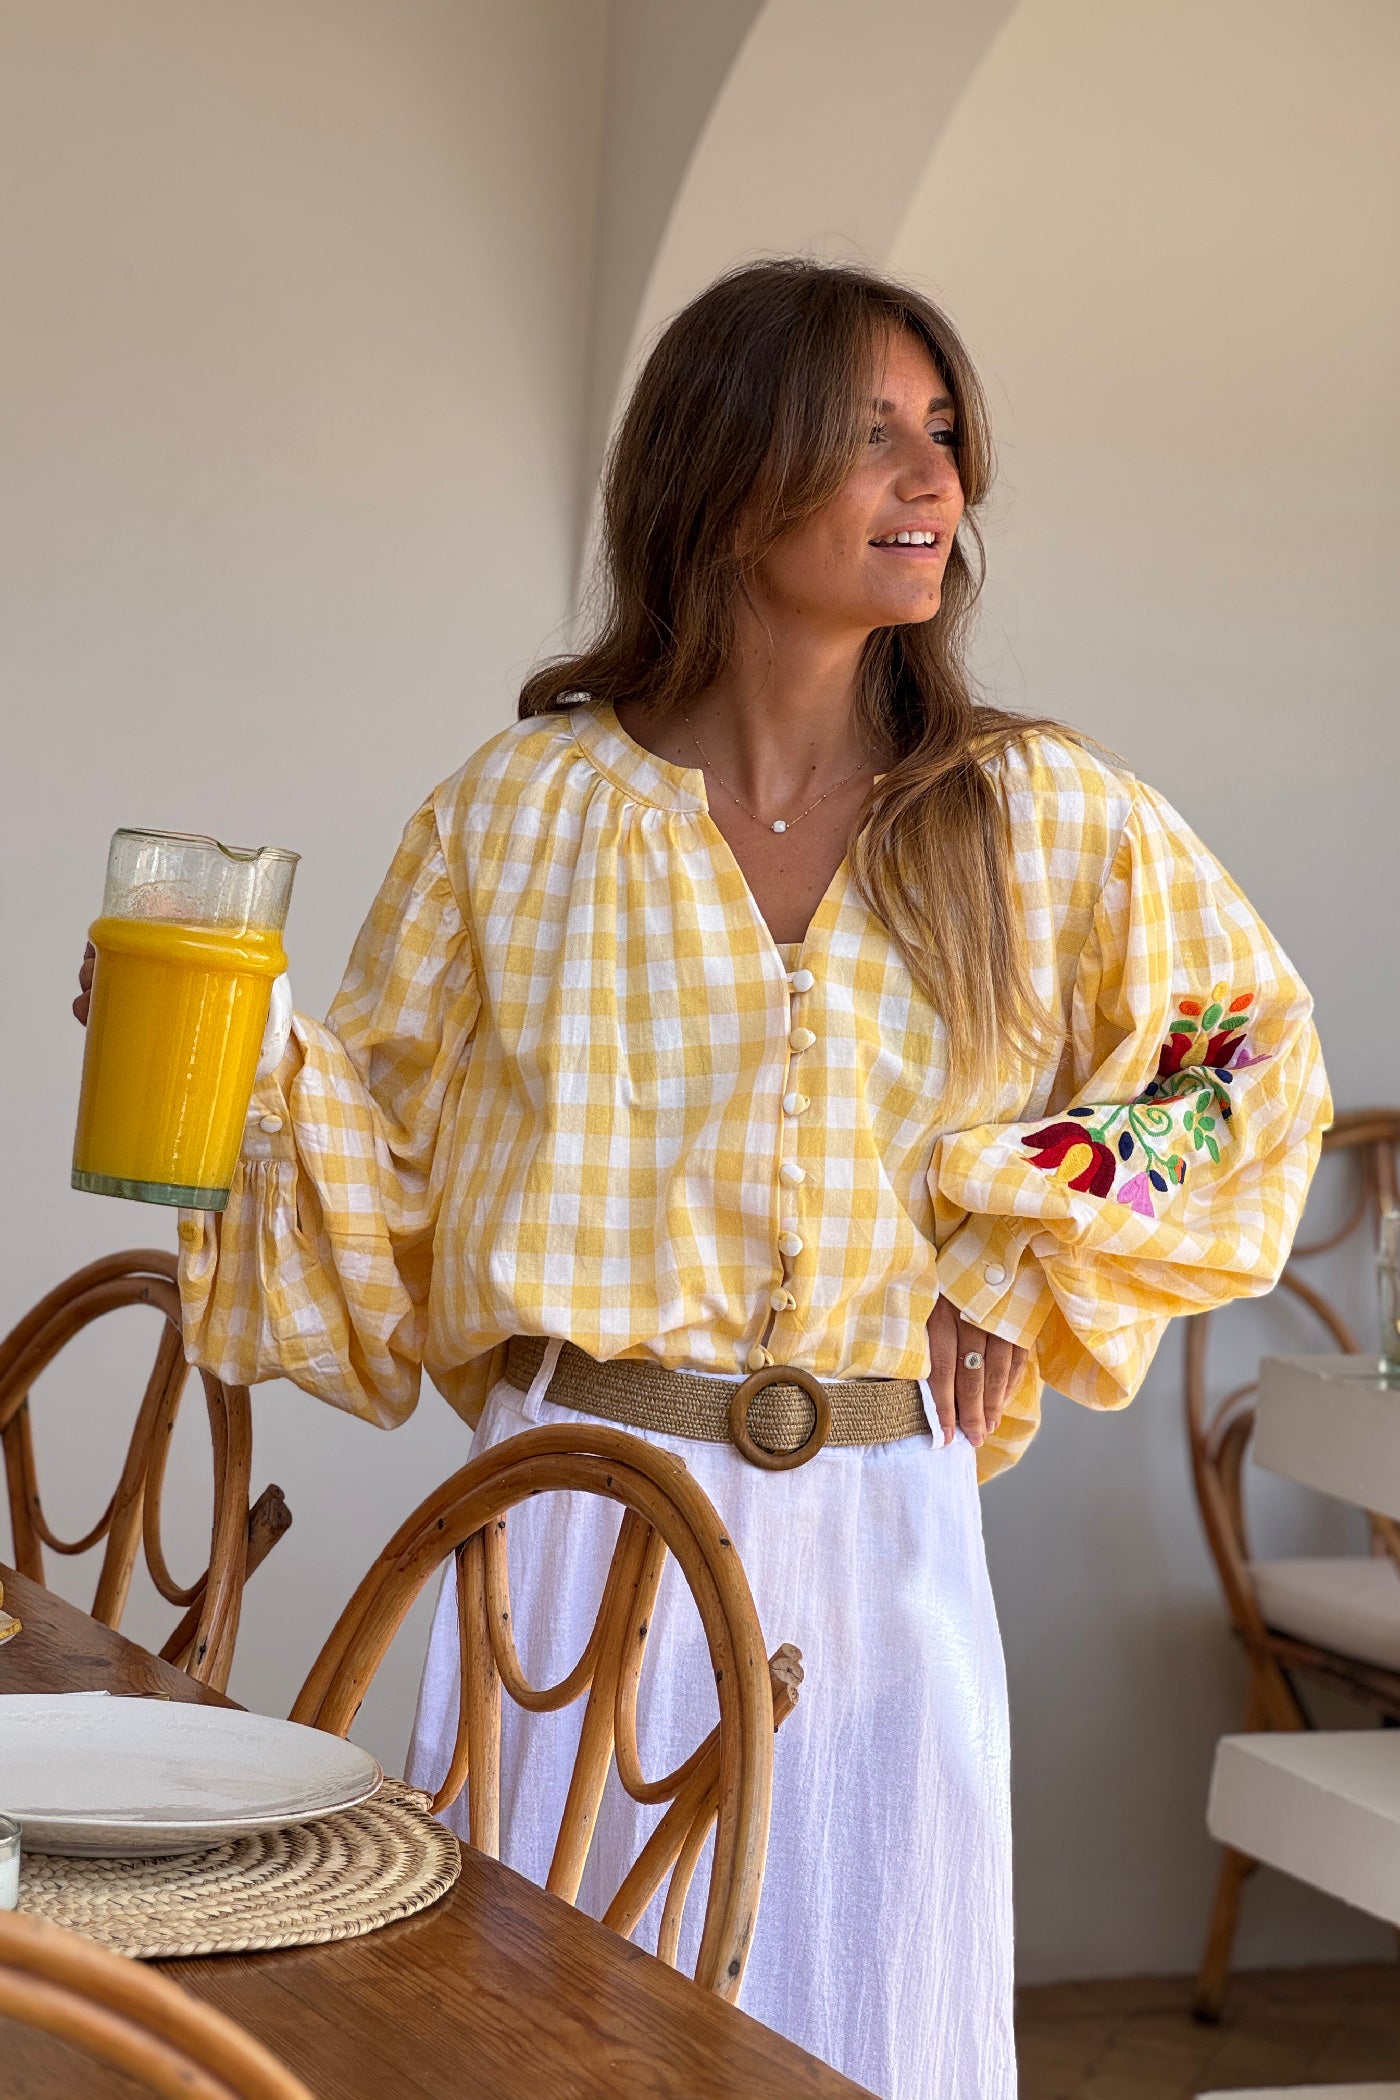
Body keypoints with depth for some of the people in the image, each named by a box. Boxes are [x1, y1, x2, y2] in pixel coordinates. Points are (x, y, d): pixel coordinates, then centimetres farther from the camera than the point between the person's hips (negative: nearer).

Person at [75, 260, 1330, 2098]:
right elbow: (390, 1151, 5)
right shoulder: (524, 812, 0)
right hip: (584, 1511, -1)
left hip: (881, 1529, 1)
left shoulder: (1038, 817, 3)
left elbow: (1252, 1051, 17)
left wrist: (1038, 1254, 7)